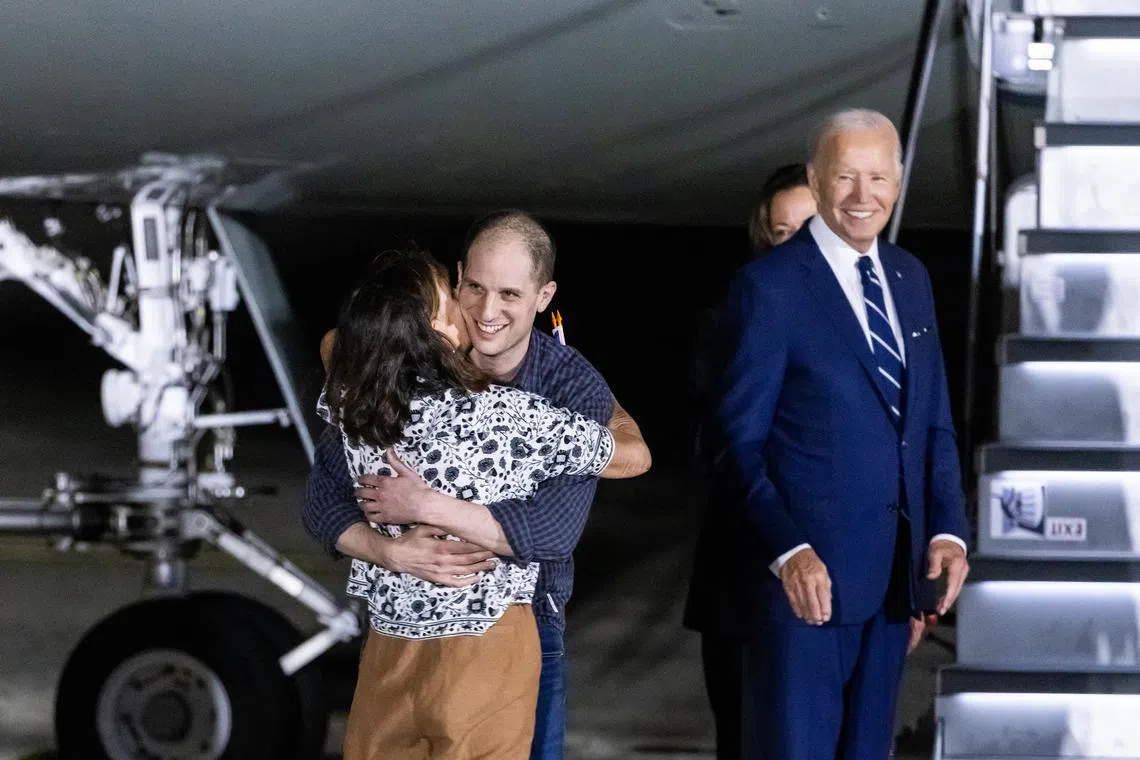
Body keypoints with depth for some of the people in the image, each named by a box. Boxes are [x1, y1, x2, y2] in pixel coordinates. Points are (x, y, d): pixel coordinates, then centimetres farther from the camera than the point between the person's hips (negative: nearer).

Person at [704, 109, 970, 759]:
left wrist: (948, 531, 1)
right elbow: (738, 441, -10)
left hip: (894, 579, 6)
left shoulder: (910, 278, 12)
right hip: (807, 576, -6)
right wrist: (788, 551, -22)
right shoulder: (770, 286, -8)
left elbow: (935, 424, 15)